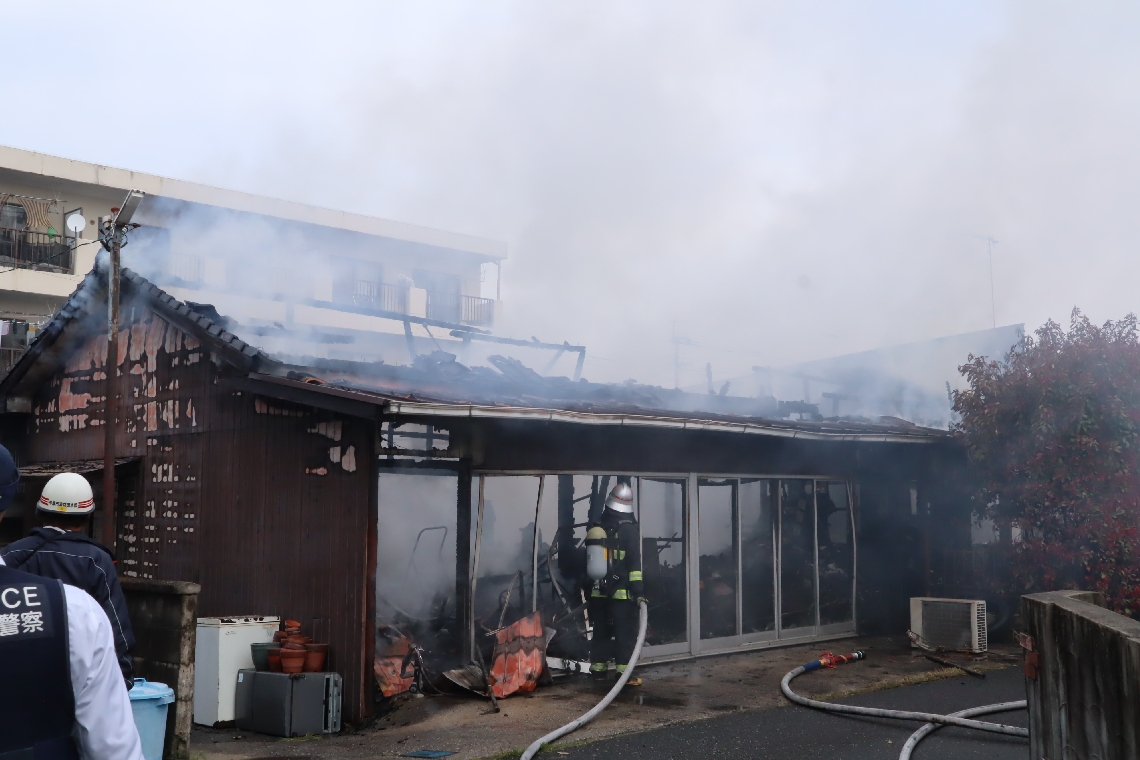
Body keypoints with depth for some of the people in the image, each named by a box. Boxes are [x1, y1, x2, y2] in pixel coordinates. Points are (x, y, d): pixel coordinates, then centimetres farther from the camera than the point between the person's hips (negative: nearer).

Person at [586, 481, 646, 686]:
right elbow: (634, 563, -15)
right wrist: (638, 591, -15)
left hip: (598, 592, 5)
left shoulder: (596, 529, 9)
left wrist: (587, 592, 23)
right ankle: (624, 674, -6)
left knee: (601, 631, 14)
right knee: (625, 633, -3)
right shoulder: (629, 529, -8)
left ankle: (598, 669, 19)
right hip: (622, 593, -5)